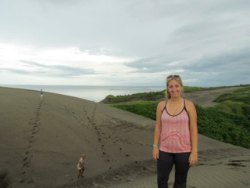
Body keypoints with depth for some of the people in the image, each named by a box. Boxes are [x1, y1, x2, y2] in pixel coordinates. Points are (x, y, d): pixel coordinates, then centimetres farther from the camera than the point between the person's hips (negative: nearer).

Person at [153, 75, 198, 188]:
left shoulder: (189, 105, -7)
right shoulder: (161, 105, -1)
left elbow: (194, 129, -6)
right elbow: (158, 127, 3)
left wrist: (194, 151, -9)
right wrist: (155, 146, 1)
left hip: (183, 150, -1)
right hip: (165, 150, 2)